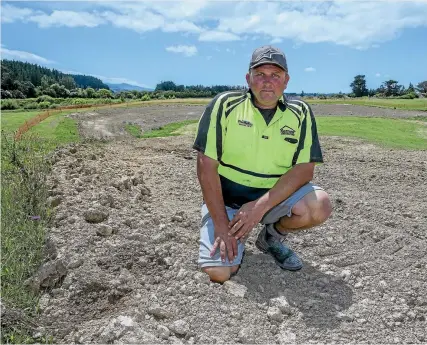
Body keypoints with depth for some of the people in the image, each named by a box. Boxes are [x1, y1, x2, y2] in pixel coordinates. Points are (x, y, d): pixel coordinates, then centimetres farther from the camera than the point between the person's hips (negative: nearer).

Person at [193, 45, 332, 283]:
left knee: (319, 206, -25)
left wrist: (261, 206, -24)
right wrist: (221, 223, -18)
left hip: (277, 197, 2)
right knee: (218, 273, -18)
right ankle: (233, 239, 18)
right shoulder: (225, 105, -10)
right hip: (226, 198, -2)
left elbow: (304, 168, -11)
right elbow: (207, 166, -13)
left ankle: (273, 236, 6)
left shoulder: (300, 113, -4)